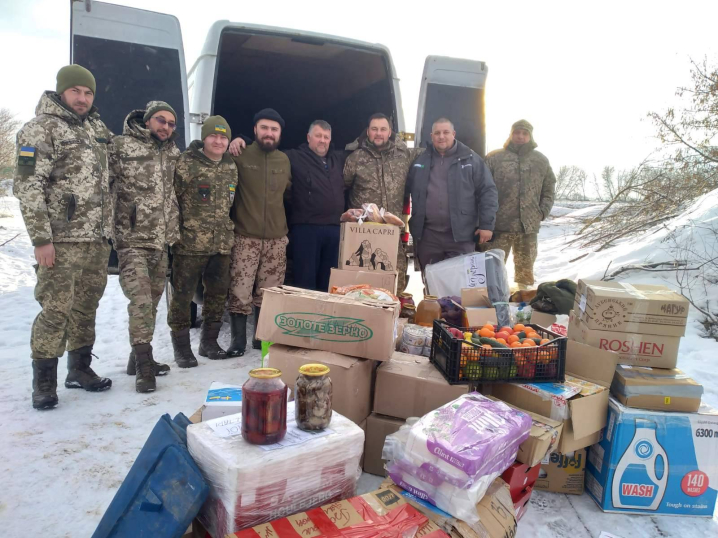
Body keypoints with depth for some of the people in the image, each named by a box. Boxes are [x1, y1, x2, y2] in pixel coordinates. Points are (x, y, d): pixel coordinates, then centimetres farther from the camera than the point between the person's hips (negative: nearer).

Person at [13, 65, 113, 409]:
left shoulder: (96, 127, 15)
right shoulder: (41, 128, -6)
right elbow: (27, 187, -12)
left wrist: (108, 229, 17)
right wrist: (41, 238, -17)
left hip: (97, 239, 7)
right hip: (62, 240, -6)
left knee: (86, 306, 13)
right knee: (56, 309, -5)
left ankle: (80, 369, 26)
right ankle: (44, 382, 9)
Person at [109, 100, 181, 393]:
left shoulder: (173, 153, 13)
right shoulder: (121, 146, -3)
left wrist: (174, 231, 13)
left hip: (161, 240, 6)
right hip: (132, 240, -6)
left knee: (152, 302, 11)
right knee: (141, 303, -13)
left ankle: (140, 358, 25)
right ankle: (144, 366, -7)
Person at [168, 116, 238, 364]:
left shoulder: (231, 167, 11)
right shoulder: (186, 163, -7)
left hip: (223, 244, 6)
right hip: (190, 243, -5)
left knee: (218, 293, 12)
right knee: (182, 295, 1)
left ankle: (209, 341, 27)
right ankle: (181, 347, 14)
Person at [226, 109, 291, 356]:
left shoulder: (284, 160, 11)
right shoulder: (240, 156, -1)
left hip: (276, 238, 4)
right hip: (245, 237, -3)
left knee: (269, 293, 7)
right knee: (240, 291, -5)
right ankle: (238, 339, 8)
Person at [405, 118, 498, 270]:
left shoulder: (470, 159, 2)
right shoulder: (421, 160, 10)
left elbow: (488, 191, -1)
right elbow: (406, 190, 15)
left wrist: (486, 224, -8)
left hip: (461, 235, -3)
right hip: (427, 235, 3)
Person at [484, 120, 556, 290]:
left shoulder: (541, 161, 11)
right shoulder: (494, 158, 1)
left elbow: (549, 189, 16)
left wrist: (543, 211, 3)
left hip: (529, 226, 3)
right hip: (499, 225, -3)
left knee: (525, 269, 13)